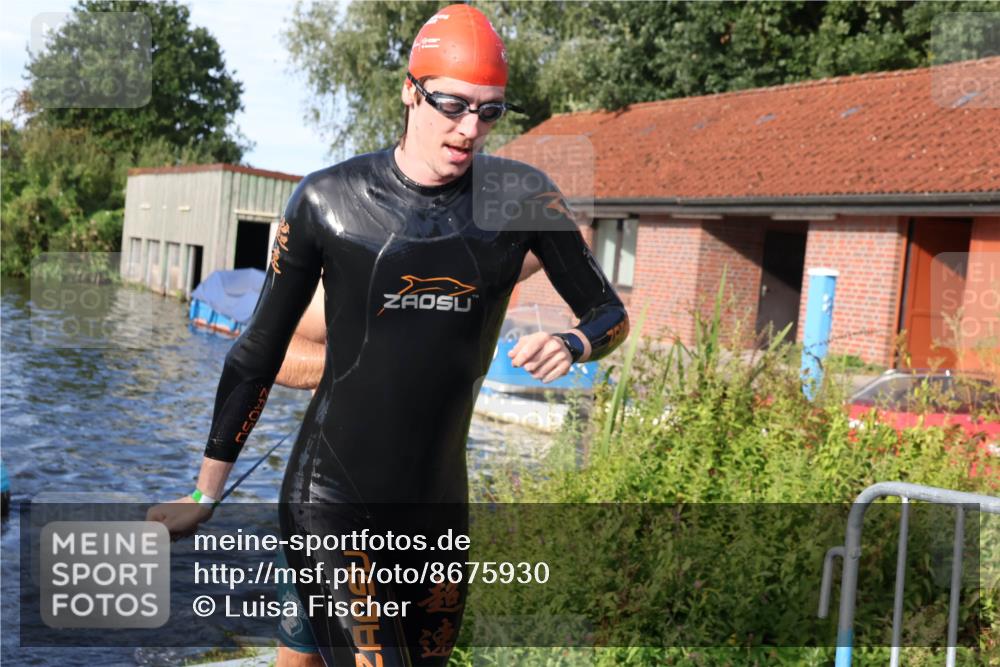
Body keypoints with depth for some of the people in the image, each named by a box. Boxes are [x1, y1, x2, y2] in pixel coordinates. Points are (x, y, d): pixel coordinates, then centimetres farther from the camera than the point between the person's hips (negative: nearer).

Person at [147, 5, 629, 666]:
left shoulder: (521, 196, -3)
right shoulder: (329, 198, -7)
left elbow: (609, 312, 6)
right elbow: (260, 349, 0)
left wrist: (572, 344, -18)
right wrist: (206, 493, 5)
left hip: (439, 496, 4)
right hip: (331, 496, -3)